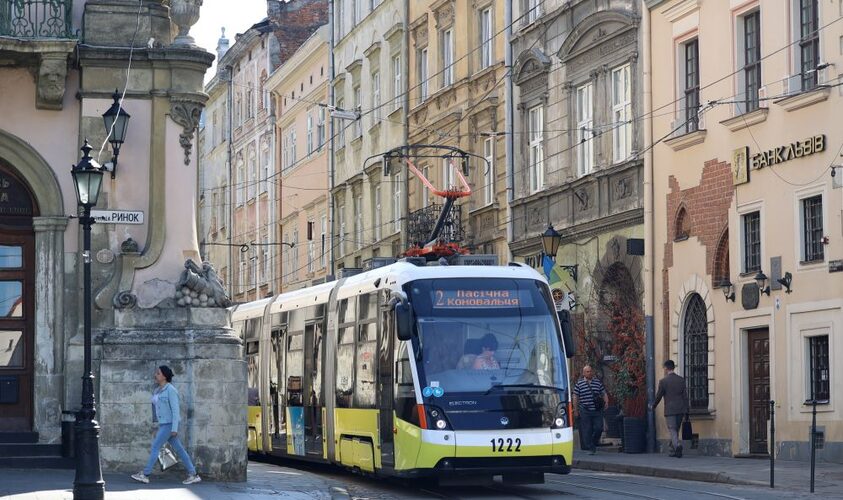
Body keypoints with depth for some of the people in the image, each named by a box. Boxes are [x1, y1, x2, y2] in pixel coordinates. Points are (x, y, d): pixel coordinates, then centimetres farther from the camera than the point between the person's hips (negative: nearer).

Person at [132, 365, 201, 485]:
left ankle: (145, 475, -2)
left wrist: (174, 429, -21)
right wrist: (156, 427, 20)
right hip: (164, 424, 9)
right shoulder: (158, 391, 14)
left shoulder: (171, 390, -15)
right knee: (178, 450, 7)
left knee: (155, 447, -8)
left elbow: (175, 410, -18)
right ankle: (193, 475, 9)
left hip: (170, 424, -9)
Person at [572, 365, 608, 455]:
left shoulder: (598, 382, 11)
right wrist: (575, 410, 3)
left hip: (597, 410, 2)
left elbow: (604, 393, 16)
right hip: (585, 411, -2)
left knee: (598, 428, -2)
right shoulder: (579, 383, 4)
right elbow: (575, 398, 6)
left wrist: (606, 401, -4)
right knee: (587, 430, -3)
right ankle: (590, 448, 5)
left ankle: (593, 443, 23)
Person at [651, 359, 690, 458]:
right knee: (676, 431, 15)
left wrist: (653, 406, 18)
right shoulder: (681, 380, 5)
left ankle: (677, 445, -28)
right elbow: (685, 396, 4)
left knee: (673, 430, -4)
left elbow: (658, 396, -1)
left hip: (670, 410, -4)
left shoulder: (663, 381, -7)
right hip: (680, 409, 4)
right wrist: (686, 411, 8)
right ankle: (673, 450, 21)